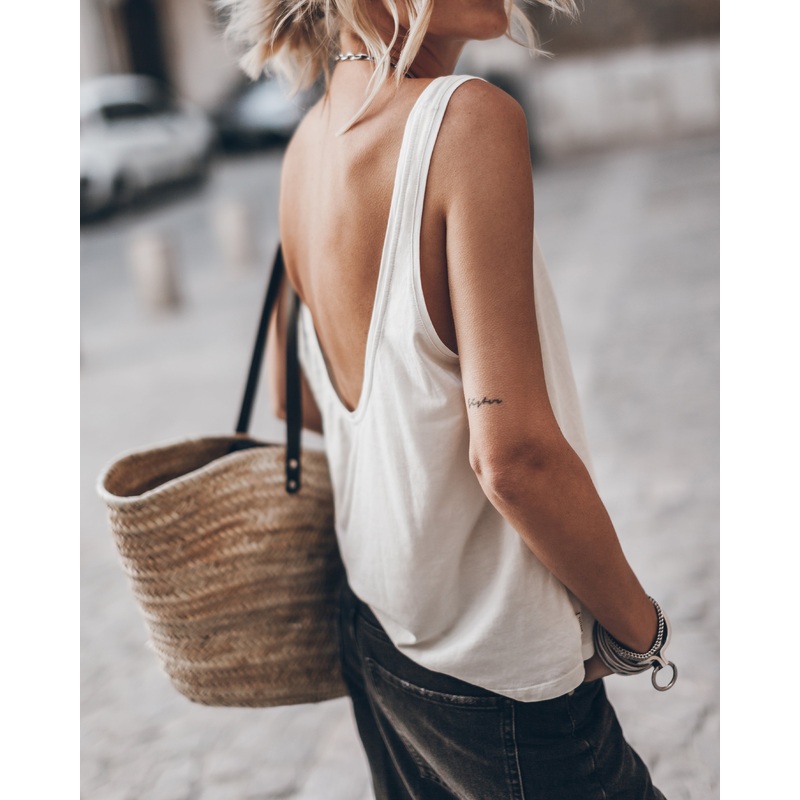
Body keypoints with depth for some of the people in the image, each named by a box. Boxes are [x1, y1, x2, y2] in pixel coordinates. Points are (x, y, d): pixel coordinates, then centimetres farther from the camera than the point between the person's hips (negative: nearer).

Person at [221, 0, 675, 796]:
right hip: (493, 670, -8)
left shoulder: (307, 142, 1)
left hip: (372, 631, 8)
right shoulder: (471, 118, -24)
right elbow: (513, 450, -27)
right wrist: (637, 629, -12)